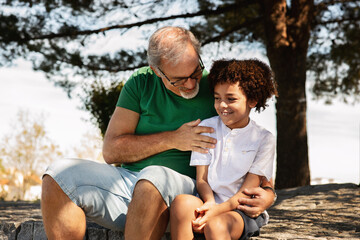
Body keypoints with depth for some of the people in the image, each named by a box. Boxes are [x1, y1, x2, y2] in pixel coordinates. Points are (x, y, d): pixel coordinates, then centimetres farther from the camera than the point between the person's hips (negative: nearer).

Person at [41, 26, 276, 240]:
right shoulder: (141, 83, 6)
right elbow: (111, 151, 0)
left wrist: (267, 191, -15)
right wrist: (172, 139, -9)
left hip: (185, 187, -3)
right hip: (128, 178, 4)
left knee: (155, 178, -40)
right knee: (58, 175, -20)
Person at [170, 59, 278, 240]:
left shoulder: (264, 139, 1)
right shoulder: (206, 127, 11)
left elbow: (247, 192, -5)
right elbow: (201, 179, 6)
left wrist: (219, 209, -23)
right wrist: (210, 203, -17)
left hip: (244, 211, -3)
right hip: (210, 203, 3)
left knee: (215, 224, -36)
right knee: (182, 202, -32)